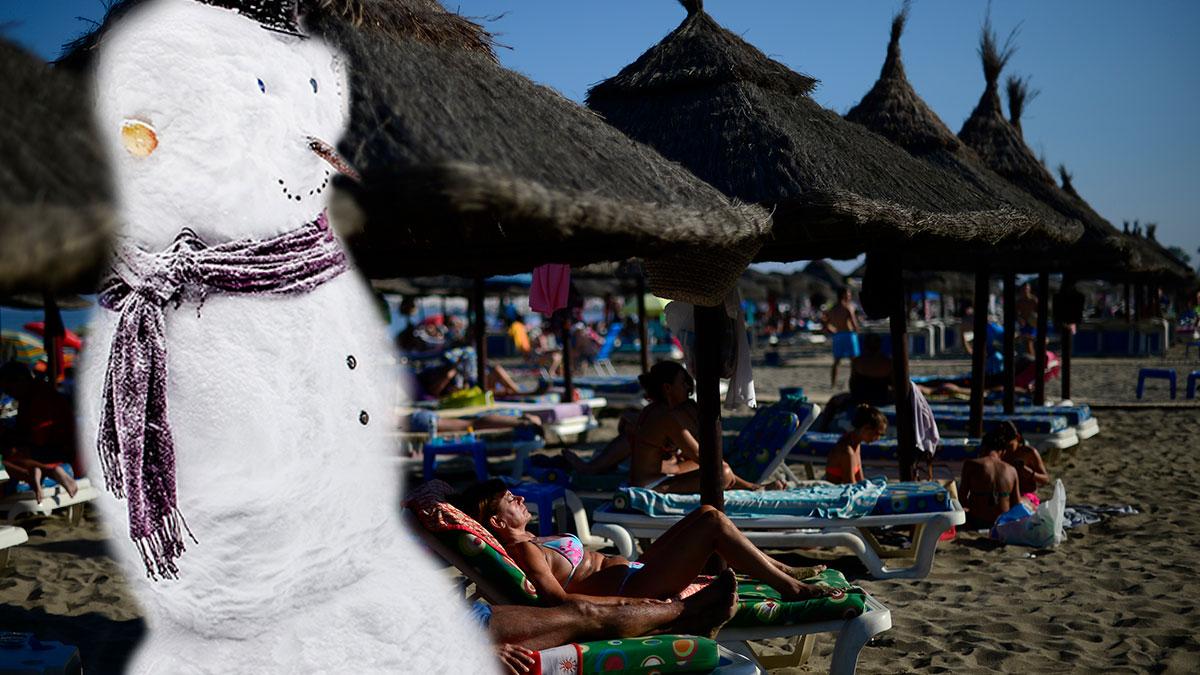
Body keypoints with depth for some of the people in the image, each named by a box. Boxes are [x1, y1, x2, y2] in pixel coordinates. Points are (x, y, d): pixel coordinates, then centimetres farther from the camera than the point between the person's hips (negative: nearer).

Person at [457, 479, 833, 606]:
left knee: (706, 514, 11)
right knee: (714, 522, -13)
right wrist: (628, 602, -31)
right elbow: (558, 599, -29)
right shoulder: (524, 551, -15)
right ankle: (791, 589, -3)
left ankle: (780, 569, 20)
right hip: (633, 587, -11)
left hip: (634, 568, 11)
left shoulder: (528, 542, 15)